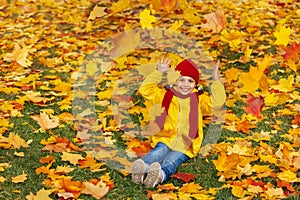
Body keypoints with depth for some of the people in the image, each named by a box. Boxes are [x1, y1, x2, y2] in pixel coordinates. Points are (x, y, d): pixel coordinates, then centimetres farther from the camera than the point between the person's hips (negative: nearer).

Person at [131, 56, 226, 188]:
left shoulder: (199, 100, 12)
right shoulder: (166, 95, 15)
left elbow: (217, 102, -2)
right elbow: (146, 90, 9)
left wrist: (215, 81, -12)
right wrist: (158, 73, -1)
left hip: (186, 146, -2)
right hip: (165, 139, 2)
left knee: (172, 161, -31)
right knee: (157, 153, -31)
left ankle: (161, 175, -62)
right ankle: (143, 168, -61)